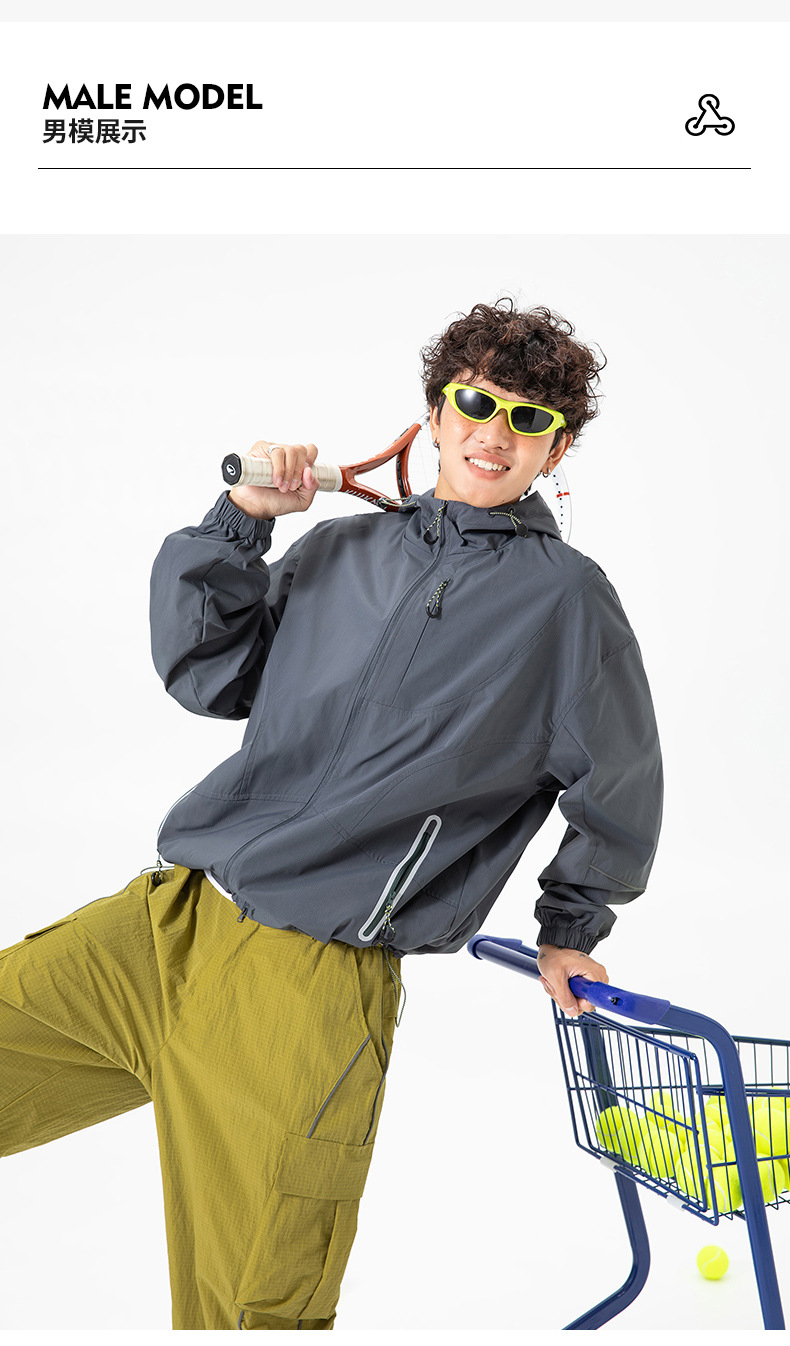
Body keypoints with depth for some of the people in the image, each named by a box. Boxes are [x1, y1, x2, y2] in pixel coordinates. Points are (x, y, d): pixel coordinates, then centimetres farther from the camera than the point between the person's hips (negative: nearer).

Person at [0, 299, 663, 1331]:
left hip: (313, 985, -4)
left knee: (249, 1310, 2)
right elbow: (208, 676, 12)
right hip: (166, 913, 5)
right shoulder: (342, 549, 12)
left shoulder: (568, 598, 1)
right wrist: (241, 519, 2)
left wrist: (569, 933, 22)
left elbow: (618, 791, 12)